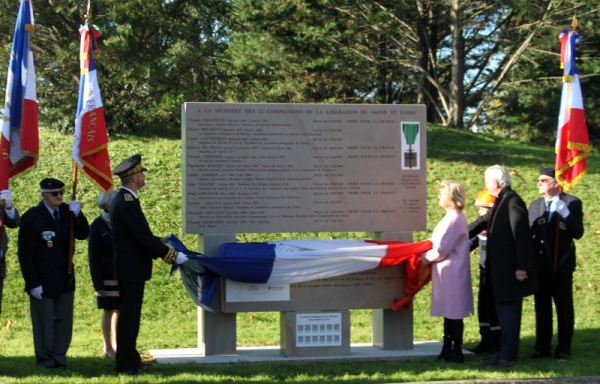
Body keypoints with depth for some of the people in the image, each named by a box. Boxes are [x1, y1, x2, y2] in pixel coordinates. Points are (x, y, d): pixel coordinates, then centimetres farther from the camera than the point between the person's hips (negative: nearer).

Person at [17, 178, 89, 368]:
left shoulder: (67, 211, 3)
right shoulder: (32, 216, -12)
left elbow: (83, 234, 1)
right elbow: (25, 254, -11)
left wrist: (78, 215, -16)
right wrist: (33, 283, -14)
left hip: (65, 279, 5)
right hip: (42, 281, -5)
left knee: (64, 321, 9)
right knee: (44, 322, 4)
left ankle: (59, 358, 20)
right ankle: (45, 360, 16)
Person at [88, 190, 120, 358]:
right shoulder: (98, 226, -9)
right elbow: (93, 257, -8)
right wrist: (98, 283, -12)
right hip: (108, 277, -4)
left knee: (120, 309, 9)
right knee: (109, 310, 3)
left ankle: (116, 344, 19)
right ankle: (107, 347, 14)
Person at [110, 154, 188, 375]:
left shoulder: (122, 199, 11)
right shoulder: (128, 203, -21)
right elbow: (144, 238, -24)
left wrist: (160, 241, 19)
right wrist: (173, 256, -20)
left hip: (128, 267, 10)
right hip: (132, 268, -10)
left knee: (129, 315, 15)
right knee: (129, 316, -4)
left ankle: (130, 359, 24)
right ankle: (126, 364, 2)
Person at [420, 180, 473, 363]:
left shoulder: (454, 219, -19)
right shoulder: (456, 217, 11)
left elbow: (440, 250, -19)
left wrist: (424, 257, -3)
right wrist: (428, 255, 11)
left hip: (451, 272, -10)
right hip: (450, 272, 10)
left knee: (453, 313, -3)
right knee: (449, 313, 14)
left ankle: (456, 352, 3)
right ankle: (448, 349, 21)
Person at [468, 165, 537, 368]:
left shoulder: (513, 201, -18)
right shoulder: (501, 201, 12)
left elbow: (521, 235, -22)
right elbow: (484, 221, 25)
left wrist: (521, 267, -23)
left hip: (511, 270, -10)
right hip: (502, 270, 10)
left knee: (509, 312, -4)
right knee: (505, 312, 15)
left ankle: (507, 357, 2)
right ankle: (506, 354, 23)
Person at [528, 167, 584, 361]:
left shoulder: (572, 203, -3)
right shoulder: (535, 205, 10)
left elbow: (578, 233, -12)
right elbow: (529, 234, 6)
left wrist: (565, 213, -24)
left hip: (562, 265, -4)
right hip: (541, 265, 4)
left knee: (564, 307, 4)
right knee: (542, 307, 8)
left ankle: (564, 348, 11)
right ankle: (542, 347, 15)